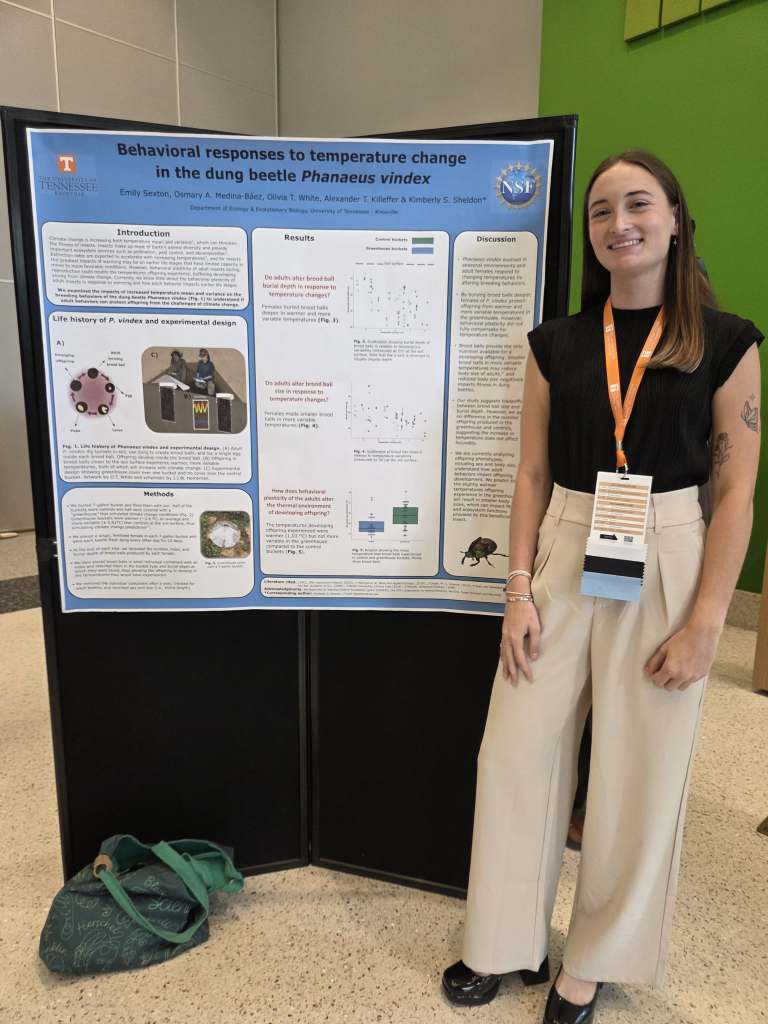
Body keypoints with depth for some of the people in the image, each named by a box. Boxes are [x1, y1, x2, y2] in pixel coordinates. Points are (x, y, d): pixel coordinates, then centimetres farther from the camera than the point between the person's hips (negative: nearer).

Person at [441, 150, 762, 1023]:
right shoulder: (556, 343, 4)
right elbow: (532, 475, 4)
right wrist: (519, 591, -3)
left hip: (665, 568, -2)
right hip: (563, 561, 2)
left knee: (639, 776, 10)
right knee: (517, 754, 7)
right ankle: (506, 942, 32)